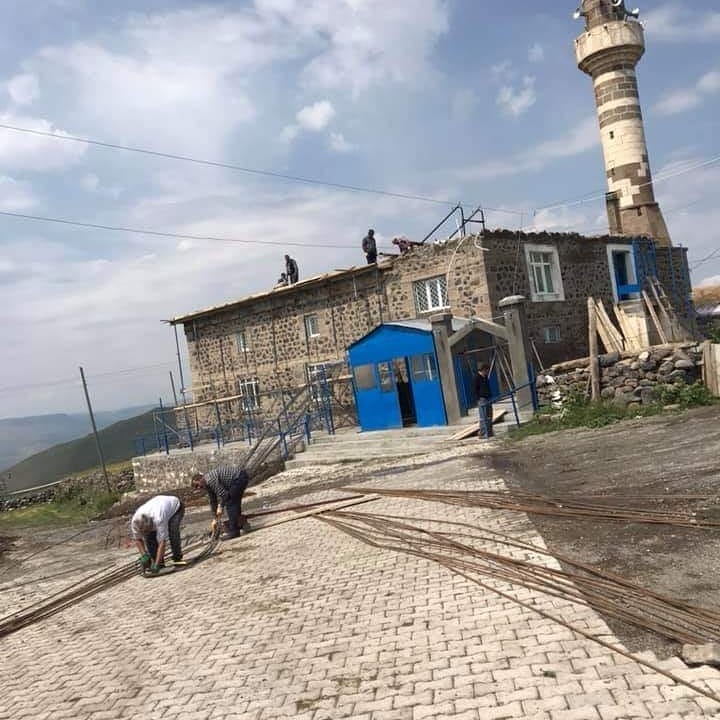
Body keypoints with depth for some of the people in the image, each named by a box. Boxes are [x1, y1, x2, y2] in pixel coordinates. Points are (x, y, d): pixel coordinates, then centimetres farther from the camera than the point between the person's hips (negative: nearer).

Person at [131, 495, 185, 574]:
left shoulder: (158, 519, -46)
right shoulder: (135, 521, -28)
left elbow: (162, 541, -43)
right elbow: (137, 539, -12)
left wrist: (156, 564, -43)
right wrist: (144, 555, -23)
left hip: (175, 507, -5)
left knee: (172, 532, -29)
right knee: (148, 536, -15)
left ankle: (177, 558, -7)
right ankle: (160, 562, -4)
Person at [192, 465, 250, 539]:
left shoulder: (210, 480, -19)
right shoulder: (207, 485, 13)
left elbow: (223, 494, -21)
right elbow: (212, 502, 21)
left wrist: (220, 507, -5)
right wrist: (215, 518, 23)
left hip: (239, 477, -10)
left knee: (230, 503, -8)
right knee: (235, 503, 19)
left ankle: (234, 531, -6)